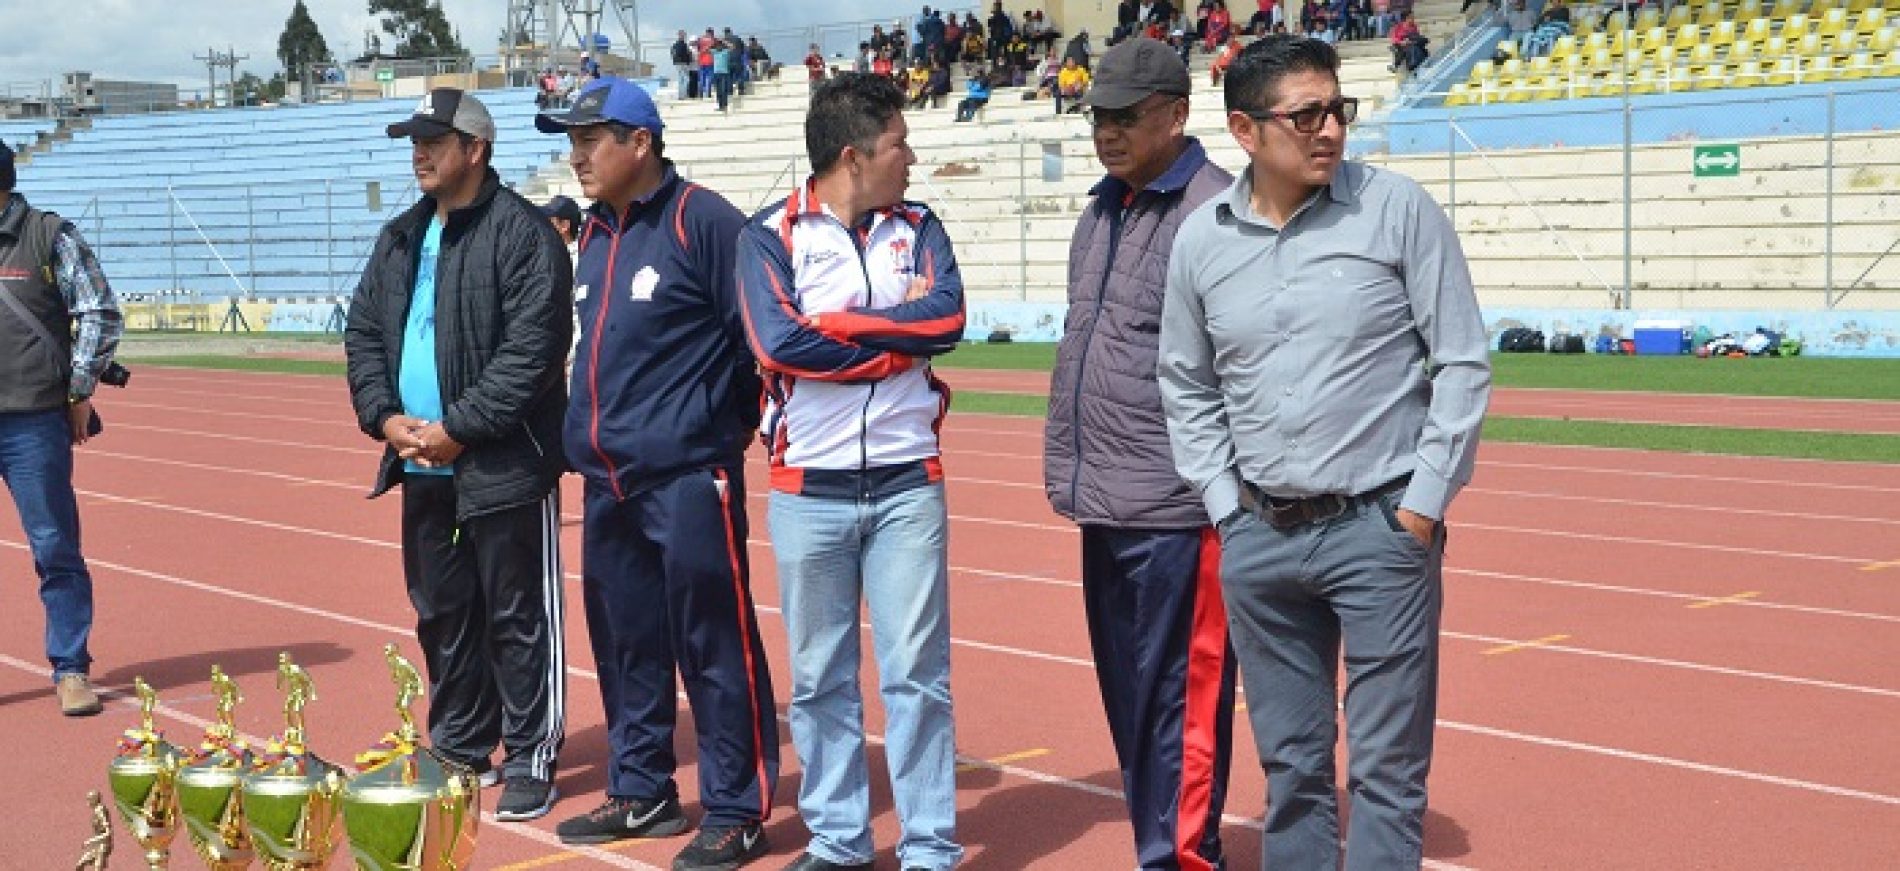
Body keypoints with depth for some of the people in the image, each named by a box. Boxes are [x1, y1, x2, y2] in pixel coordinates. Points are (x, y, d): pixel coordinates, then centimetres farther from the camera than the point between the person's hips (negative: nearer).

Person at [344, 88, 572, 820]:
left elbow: (532, 348, -17)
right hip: (422, 466, 8)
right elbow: (363, 332, 16)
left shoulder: (522, 233, -9)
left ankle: (531, 761, 9)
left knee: (518, 619, 0)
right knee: (441, 614, 16)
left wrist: (459, 428, -18)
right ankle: (458, 749, 28)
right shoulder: (400, 239, 15)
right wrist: (383, 415, -1)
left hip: (503, 466, -8)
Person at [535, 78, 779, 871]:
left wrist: (729, 421, -4)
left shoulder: (705, 222, -11)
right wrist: (585, 434, 18)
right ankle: (640, 792, 27)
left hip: (688, 476, -8)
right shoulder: (596, 233, 14)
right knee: (624, 641, 15)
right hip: (608, 478, 8)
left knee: (713, 644, -3)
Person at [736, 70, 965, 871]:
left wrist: (836, 324, -11)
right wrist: (898, 335, -11)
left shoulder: (916, 227, 7)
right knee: (819, 676, 9)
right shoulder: (771, 233, -3)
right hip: (810, 490, -1)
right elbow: (778, 342, -17)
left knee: (917, 673, 3)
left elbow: (948, 318, -9)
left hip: (907, 484, 1)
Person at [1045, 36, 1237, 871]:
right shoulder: (1100, 213, 16)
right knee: (1126, 697, 15)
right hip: (1101, 503, 9)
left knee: (1178, 697, -3)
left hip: (1175, 509, -9)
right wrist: (1063, 461, 20)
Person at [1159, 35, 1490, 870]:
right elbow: (1185, 387, 14)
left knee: (1386, 769, 1)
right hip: (1258, 538, 3)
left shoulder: (1398, 209, -6)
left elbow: (1462, 364, -4)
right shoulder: (1201, 239, 2)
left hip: (1382, 529, -3)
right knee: (1289, 763, 14)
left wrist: (1423, 505, -7)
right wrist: (1226, 504, 6)